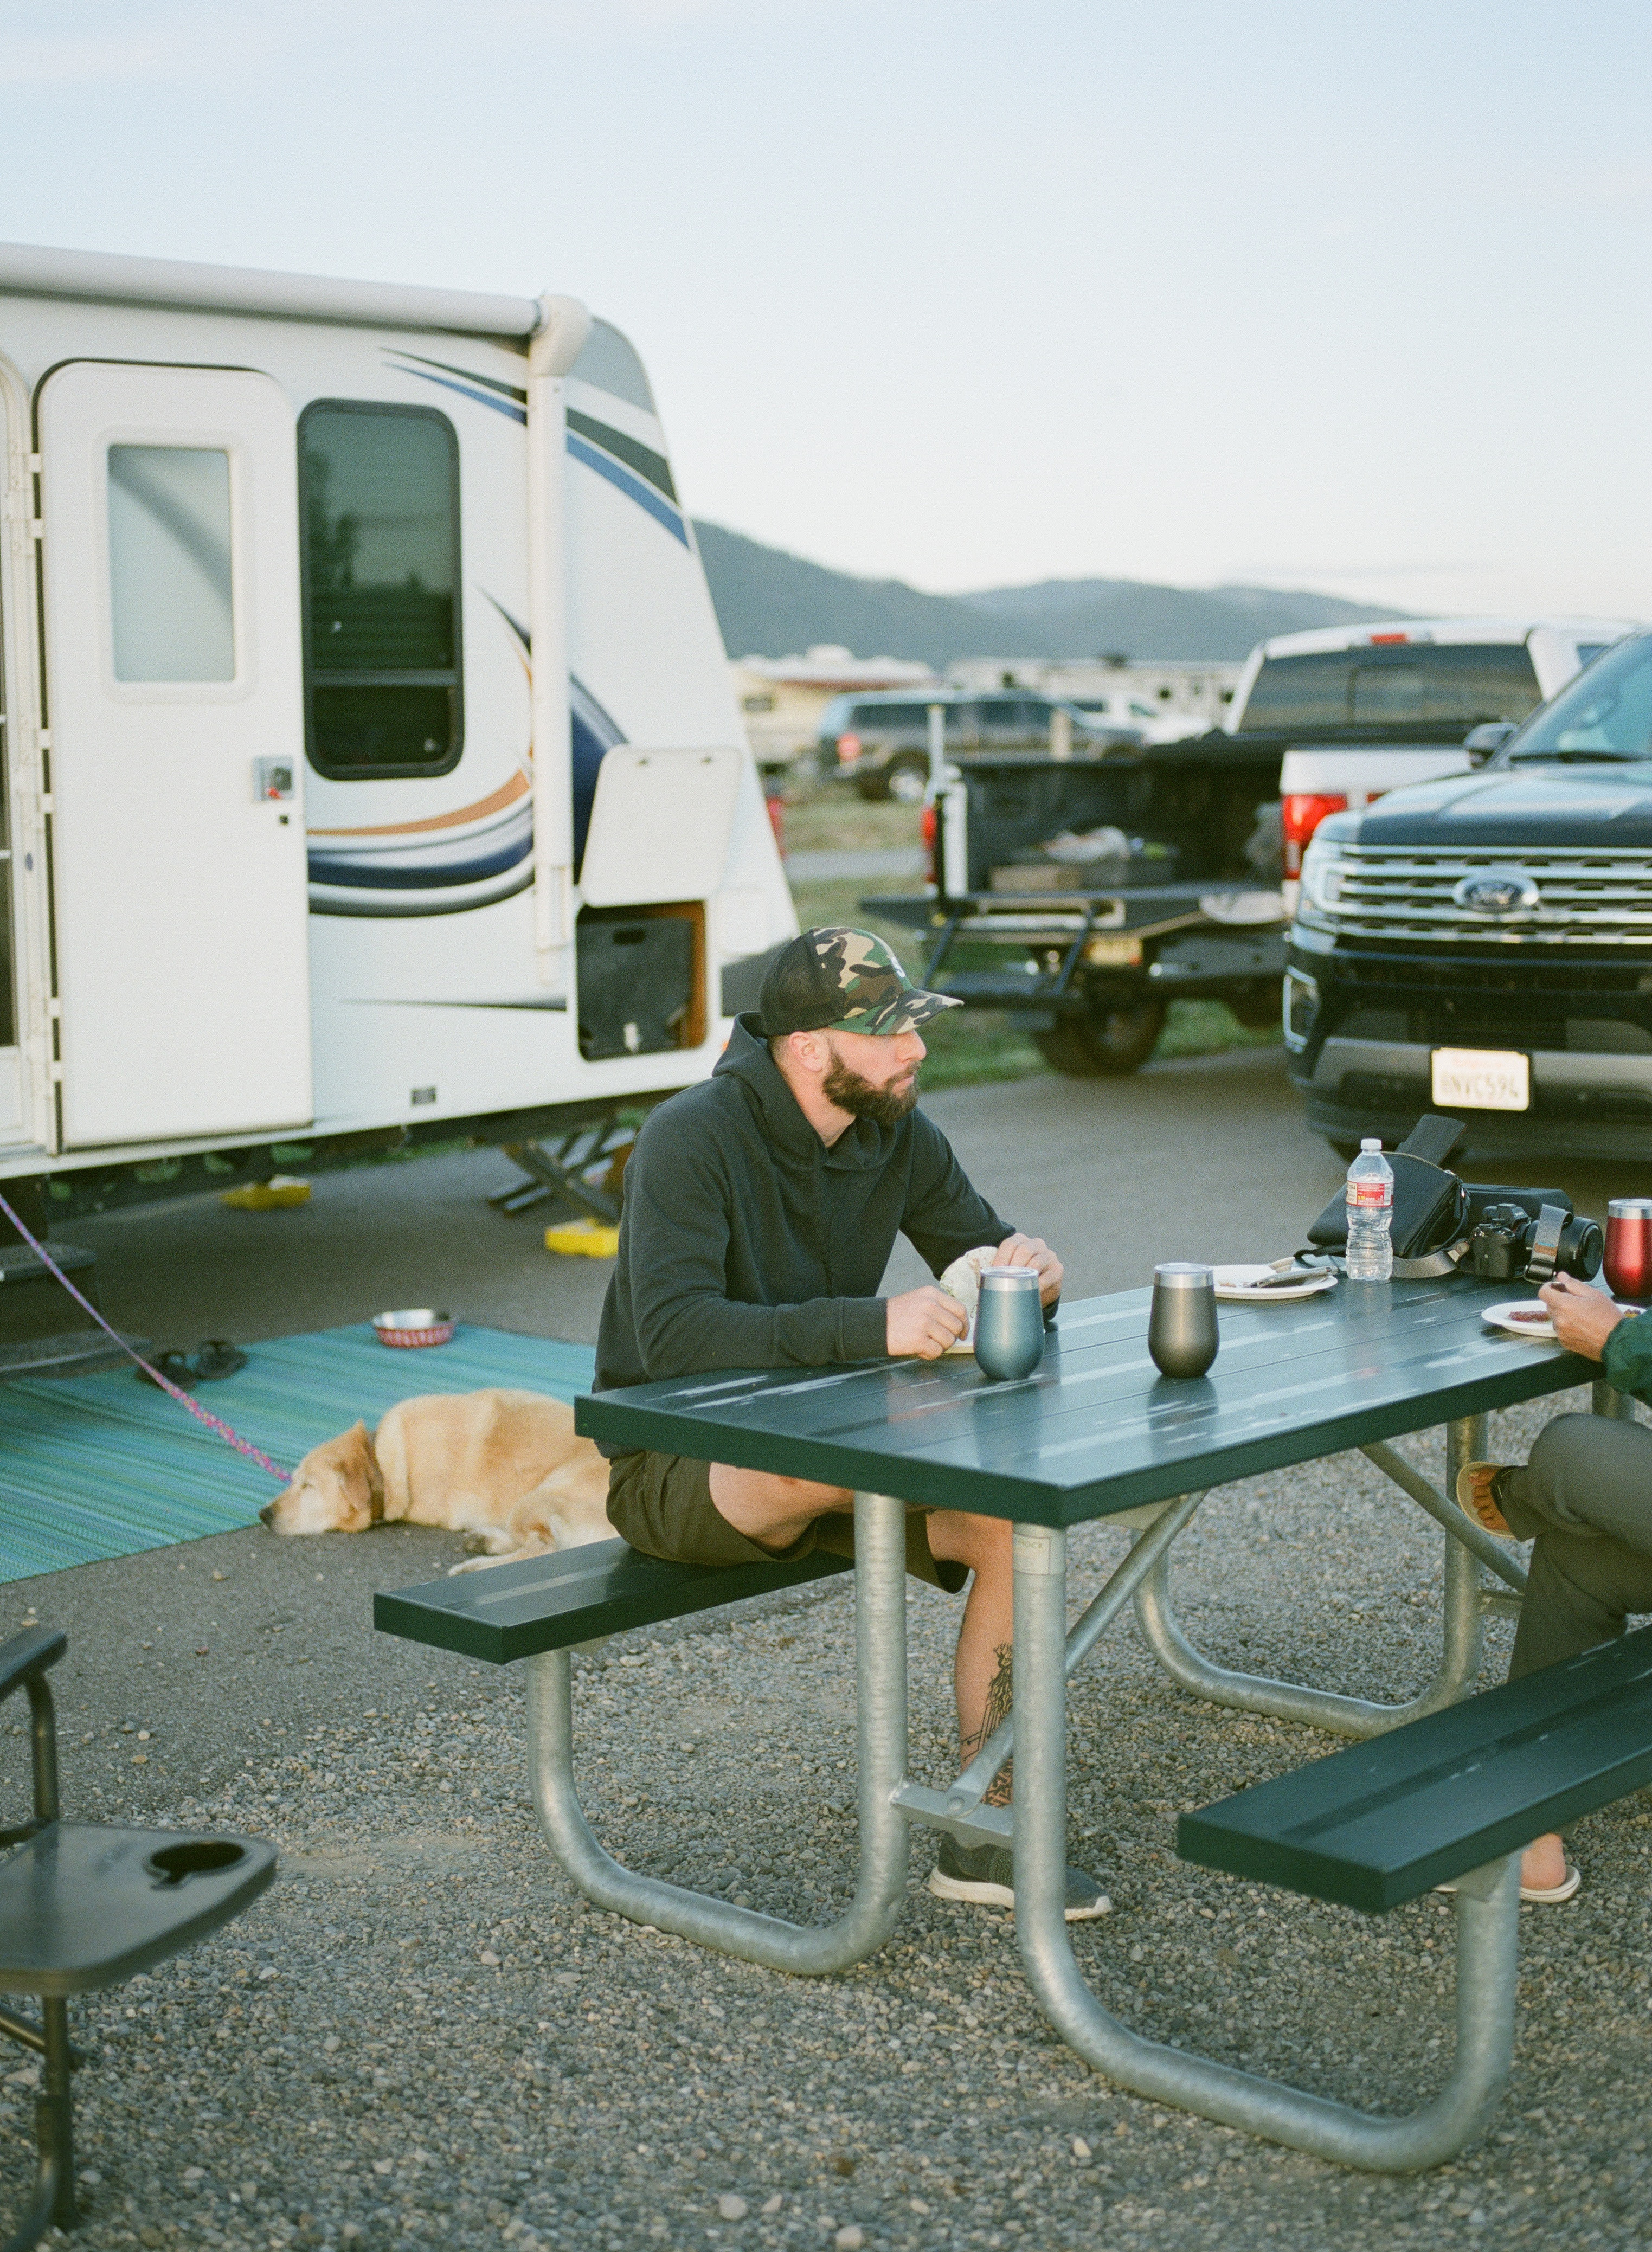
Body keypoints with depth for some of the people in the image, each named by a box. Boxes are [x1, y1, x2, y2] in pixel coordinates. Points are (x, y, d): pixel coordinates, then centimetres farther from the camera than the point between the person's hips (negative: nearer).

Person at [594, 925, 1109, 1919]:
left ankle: (986, 1837, -7)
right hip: (675, 1468, -6)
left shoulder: (901, 1136, -1)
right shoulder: (693, 1138, -22)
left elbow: (984, 1253, 10)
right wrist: (871, 1325, -42)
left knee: (1022, 1521, -16)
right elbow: (672, 1333, -34)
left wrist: (1030, 1268, -17)